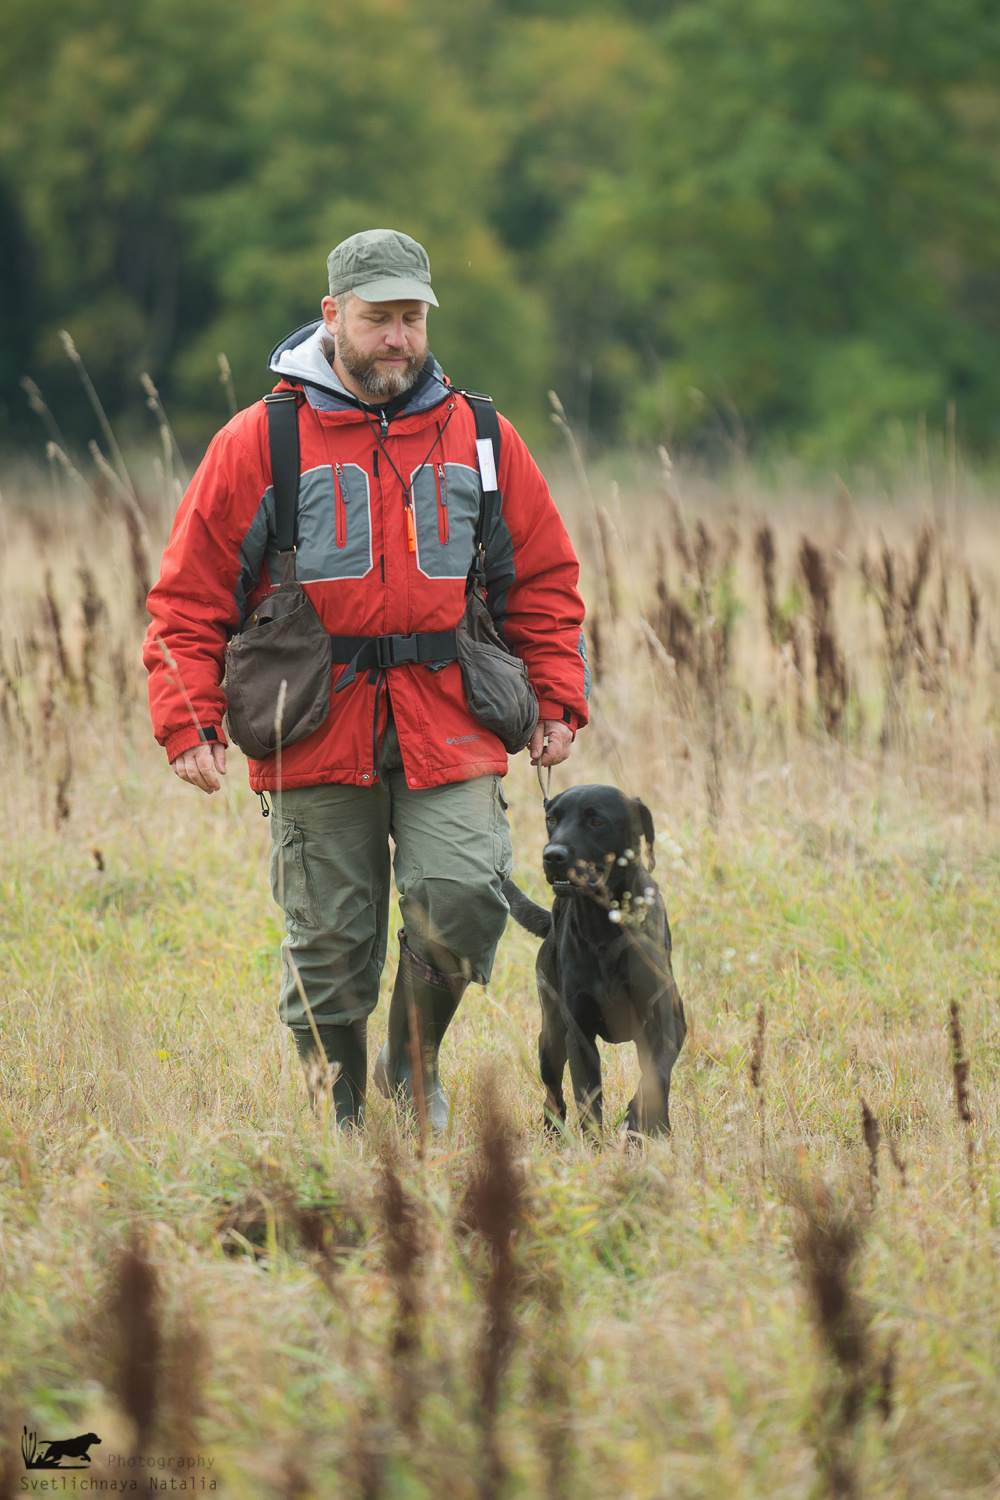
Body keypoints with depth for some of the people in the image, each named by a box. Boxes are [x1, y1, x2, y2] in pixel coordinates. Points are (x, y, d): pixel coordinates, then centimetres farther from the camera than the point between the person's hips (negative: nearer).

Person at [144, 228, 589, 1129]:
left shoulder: (479, 439, 10)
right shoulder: (259, 443, 2)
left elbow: (542, 581, 17)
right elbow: (191, 596, 3)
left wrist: (556, 701, 8)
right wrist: (189, 721, -7)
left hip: (447, 733, 1)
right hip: (317, 744, -1)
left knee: (462, 900, -16)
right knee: (329, 948, 2)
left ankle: (413, 1069, 9)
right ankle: (340, 1122, 17)